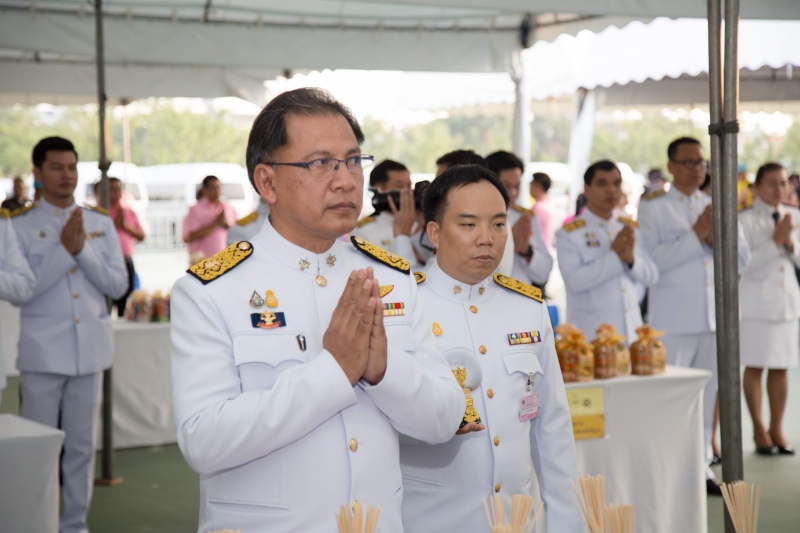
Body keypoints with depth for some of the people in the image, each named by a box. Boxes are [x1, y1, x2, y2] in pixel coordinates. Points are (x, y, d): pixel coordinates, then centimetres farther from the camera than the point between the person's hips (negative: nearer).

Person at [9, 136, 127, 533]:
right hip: (43, 352, -3)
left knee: (82, 445, 9)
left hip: (90, 349, 3)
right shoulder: (19, 226, -1)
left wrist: (82, 249, -11)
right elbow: (18, 292, -9)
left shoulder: (101, 224, 8)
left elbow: (118, 285, 3)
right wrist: (63, 249, -15)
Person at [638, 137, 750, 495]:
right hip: (673, 318, -5)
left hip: (714, 317, 5)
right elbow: (651, 260, -15)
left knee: (706, 394, 9)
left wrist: (716, 237, -7)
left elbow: (742, 259, 11)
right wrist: (696, 234, -15)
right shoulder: (653, 208, 0)